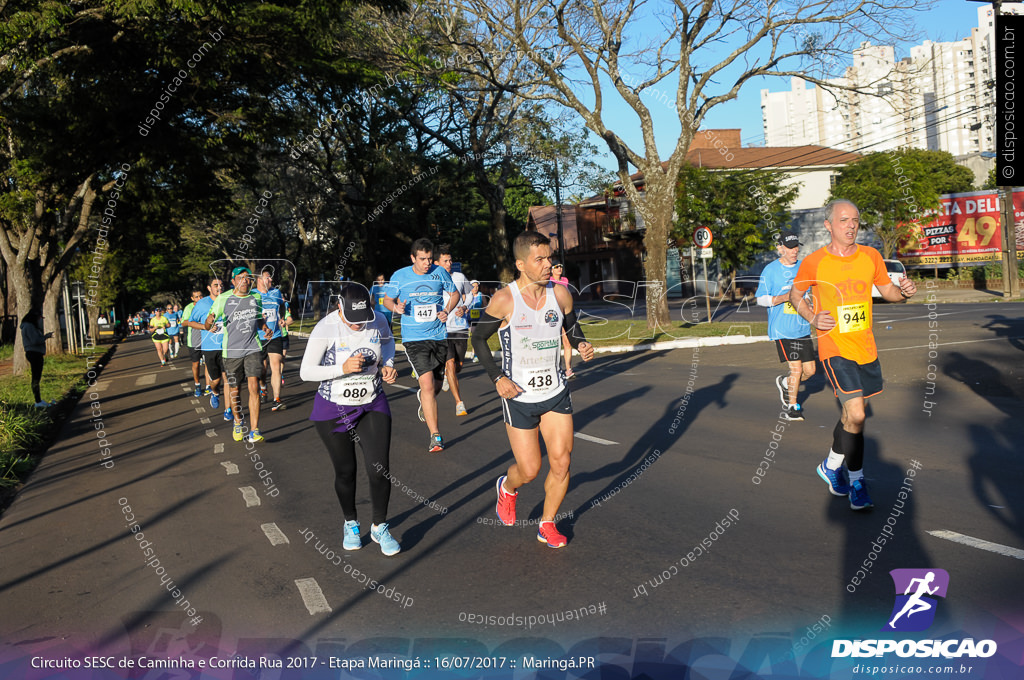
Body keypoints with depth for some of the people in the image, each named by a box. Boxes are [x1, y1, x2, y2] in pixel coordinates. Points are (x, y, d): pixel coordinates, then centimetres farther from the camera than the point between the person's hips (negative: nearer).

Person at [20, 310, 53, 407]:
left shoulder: (32, 326, 20)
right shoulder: (29, 327, -12)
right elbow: (35, 341, -21)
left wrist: (45, 336, 13)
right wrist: (45, 336, -9)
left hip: (37, 354, 11)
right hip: (33, 354, -11)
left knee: (37, 377, 13)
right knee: (36, 377, -10)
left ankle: (39, 400, 18)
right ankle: (38, 402, -10)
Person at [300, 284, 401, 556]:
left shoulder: (379, 320, -9)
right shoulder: (325, 329, -20)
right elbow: (306, 372, -18)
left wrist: (388, 364, -4)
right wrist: (343, 368, -30)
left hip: (373, 406, 2)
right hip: (333, 410, -2)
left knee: (380, 470, -6)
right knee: (345, 472, 10)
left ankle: (379, 527, 17)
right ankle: (351, 523, 36)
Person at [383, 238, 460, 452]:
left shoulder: (439, 272, 2)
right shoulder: (399, 276, -3)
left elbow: (455, 293, 15)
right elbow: (387, 299, 10)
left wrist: (447, 310, -4)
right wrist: (396, 307, -13)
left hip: (439, 337, 3)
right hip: (414, 339, -3)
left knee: (436, 385, 13)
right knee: (427, 384, -18)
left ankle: (423, 399, 52)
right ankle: (435, 436, -12)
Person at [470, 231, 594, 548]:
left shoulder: (560, 293, -3)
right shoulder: (504, 300, -14)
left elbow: (572, 327, 15)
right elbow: (478, 338, -2)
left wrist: (582, 345, -8)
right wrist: (497, 377, -12)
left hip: (556, 393, 4)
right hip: (519, 396, -3)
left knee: (561, 463, -1)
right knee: (529, 470, 1)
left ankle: (547, 525, 21)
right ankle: (507, 487, 38)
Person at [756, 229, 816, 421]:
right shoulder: (770, 270, -5)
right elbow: (761, 299, -5)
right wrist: (783, 298, -19)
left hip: (803, 328, 5)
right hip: (782, 329, -5)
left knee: (809, 370, 5)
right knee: (796, 368, -9)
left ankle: (785, 383, 34)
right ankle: (791, 407, 10)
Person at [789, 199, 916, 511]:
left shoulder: (870, 256, 3)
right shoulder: (813, 263, -8)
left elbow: (887, 291, 15)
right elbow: (795, 295, 7)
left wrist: (903, 290, -8)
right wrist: (812, 318, -10)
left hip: (866, 348, 5)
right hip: (835, 347, -5)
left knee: (851, 413, 14)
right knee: (856, 415, -14)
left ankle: (833, 465, 36)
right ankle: (855, 480, 3)